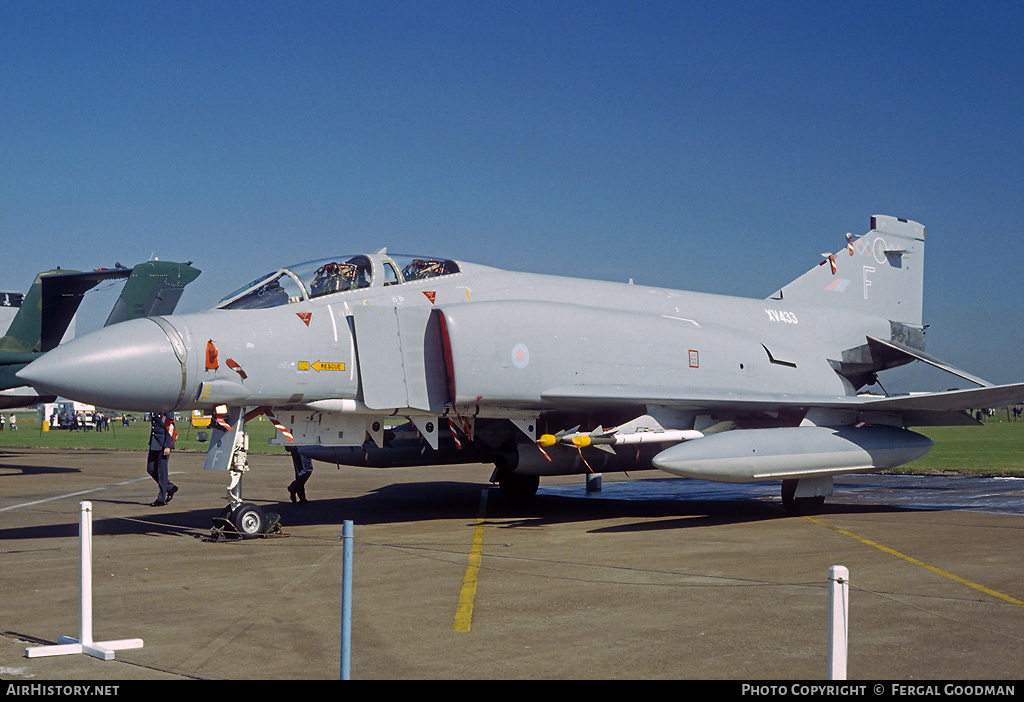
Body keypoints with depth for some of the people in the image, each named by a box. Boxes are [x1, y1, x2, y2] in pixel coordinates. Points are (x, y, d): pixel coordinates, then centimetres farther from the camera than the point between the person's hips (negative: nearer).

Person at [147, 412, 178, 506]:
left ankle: (161, 499, 6)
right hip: (154, 445, 9)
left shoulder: (166, 412, -14)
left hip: (163, 445, -9)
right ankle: (170, 487, 22)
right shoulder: (153, 413, 11)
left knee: (161, 471, -2)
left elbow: (170, 429, -16)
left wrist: (167, 446, -19)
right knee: (151, 469, 8)